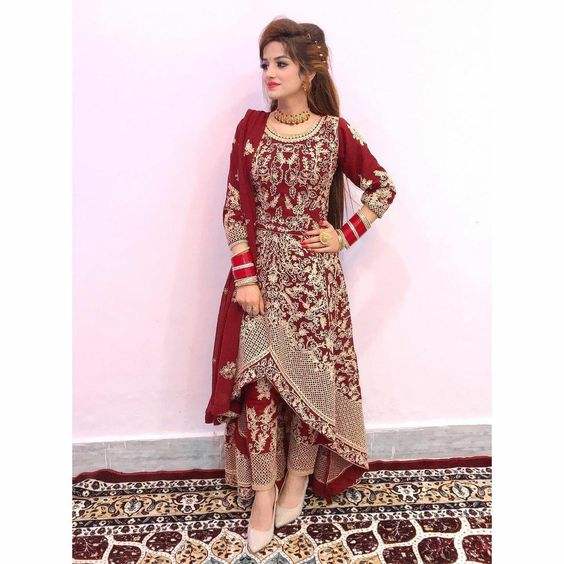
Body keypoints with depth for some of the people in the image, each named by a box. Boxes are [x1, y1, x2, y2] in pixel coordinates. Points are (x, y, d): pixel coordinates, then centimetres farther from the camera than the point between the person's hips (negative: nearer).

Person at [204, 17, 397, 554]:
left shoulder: (334, 130, 0)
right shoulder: (251, 126, 3)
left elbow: (383, 188, 8)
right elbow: (236, 207, -2)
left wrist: (344, 235, -1)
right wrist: (245, 277, -10)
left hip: (315, 272, -1)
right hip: (260, 269, 1)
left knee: (311, 373, 6)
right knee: (258, 375, 0)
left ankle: (299, 476, 29)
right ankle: (263, 492, 17)